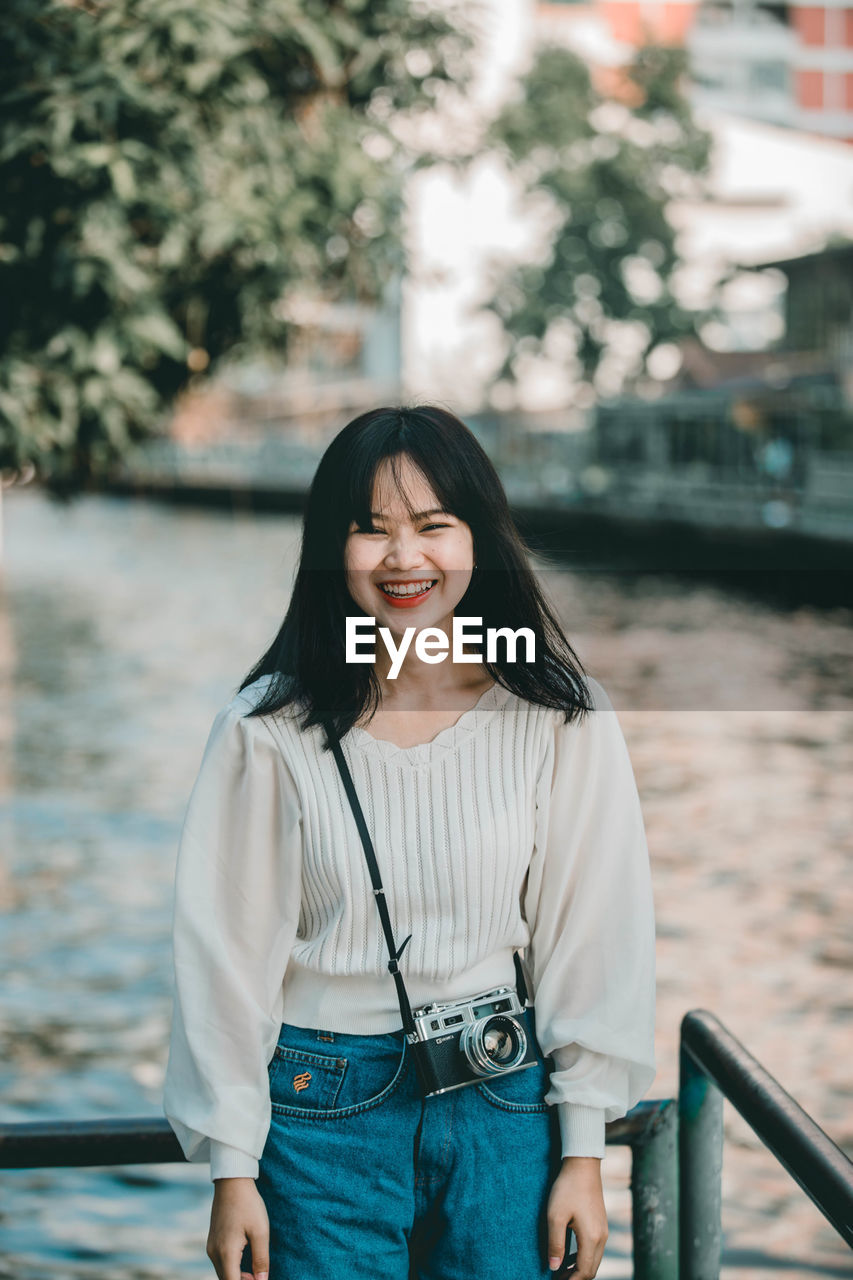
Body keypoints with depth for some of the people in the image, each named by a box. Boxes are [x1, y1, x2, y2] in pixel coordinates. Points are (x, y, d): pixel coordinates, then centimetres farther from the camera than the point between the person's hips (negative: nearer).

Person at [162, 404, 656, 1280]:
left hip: (504, 1105, 1)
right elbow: (227, 948, -4)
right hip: (323, 1109, -1)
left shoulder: (561, 722, -5)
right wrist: (232, 1171, -2)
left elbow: (592, 935, -1)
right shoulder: (271, 730, -8)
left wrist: (583, 1154, 1)